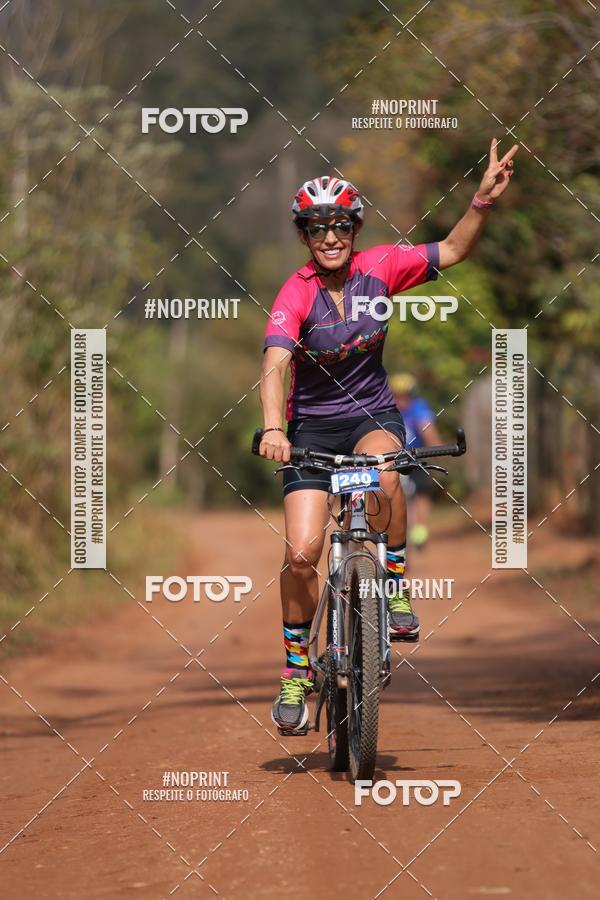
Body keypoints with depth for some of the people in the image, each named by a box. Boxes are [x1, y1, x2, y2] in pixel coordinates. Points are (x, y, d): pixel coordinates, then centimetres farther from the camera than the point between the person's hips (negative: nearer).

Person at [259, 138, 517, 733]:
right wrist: (272, 430, -49)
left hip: (373, 414, 1)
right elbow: (274, 366, -32)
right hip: (312, 423, -1)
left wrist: (484, 199, -19)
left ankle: (396, 590, -15)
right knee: (301, 552, -13)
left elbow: (452, 252, -2)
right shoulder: (296, 294, -18)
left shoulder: (378, 268, -9)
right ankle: (295, 673, 8)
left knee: (382, 474, -36)